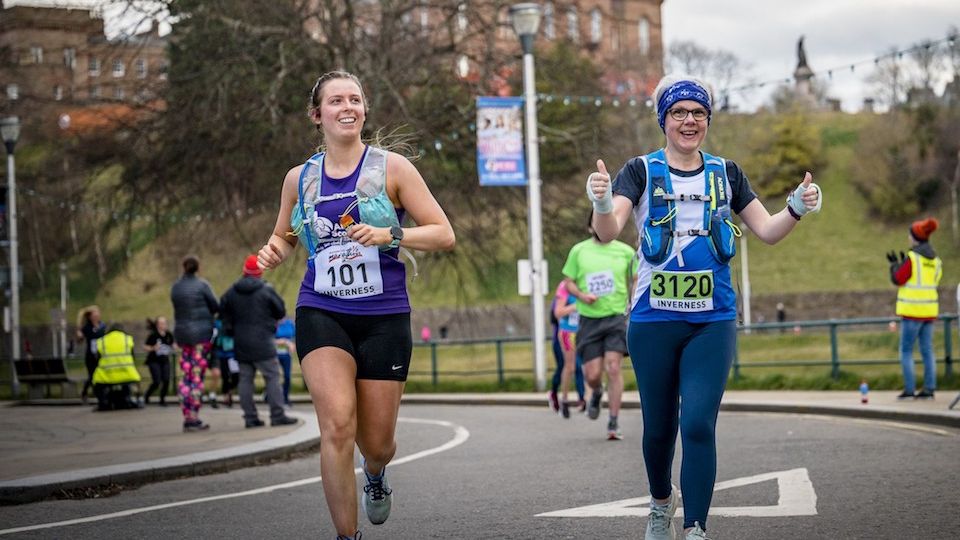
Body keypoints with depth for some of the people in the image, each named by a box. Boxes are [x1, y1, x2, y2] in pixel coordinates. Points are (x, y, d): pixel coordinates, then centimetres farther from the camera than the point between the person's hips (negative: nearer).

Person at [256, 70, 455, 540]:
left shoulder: (391, 168, -1)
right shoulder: (300, 178, 8)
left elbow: (444, 235, -3)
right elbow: (285, 236, 24)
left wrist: (389, 234, -19)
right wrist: (273, 252, 0)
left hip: (384, 317, -1)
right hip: (321, 313, 1)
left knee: (376, 444, 5)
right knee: (337, 426, -20)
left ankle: (375, 475, 44)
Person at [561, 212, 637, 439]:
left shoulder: (625, 251, 5)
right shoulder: (579, 251, 5)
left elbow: (637, 282, 11)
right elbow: (568, 282, 9)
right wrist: (581, 295, -11)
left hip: (617, 318, -1)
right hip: (589, 320, 1)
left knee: (613, 367, -14)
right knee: (592, 375, -1)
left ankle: (614, 423, -8)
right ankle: (597, 392, 37)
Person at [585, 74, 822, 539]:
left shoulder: (725, 174, 8)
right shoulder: (642, 171, -1)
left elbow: (767, 231, 10)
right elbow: (608, 232, -14)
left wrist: (797, 209, -11)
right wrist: (602, 203, -36)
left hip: (713, 321, 1)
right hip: (654, 321, -1)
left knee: (698, 425, -13)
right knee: (659, 428, 10)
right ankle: (661, 501, 38)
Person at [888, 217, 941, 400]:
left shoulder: (912, 257, -13)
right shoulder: (935, 260, 9)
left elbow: (898, 280, -9)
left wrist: (895, 265, 11)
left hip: (912, 311, -7)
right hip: (929, 309, 7)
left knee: (906, 351, -1)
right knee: (927, 351, 8)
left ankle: (909, 389, -6)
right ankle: (929, 389, 5)